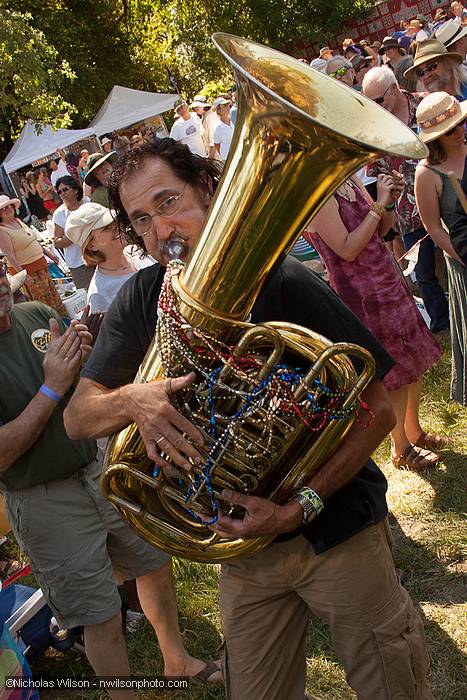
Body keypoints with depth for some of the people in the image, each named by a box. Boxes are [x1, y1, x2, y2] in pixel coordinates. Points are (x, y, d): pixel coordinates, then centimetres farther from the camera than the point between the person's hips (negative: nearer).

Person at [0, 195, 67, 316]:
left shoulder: (18, 220, 8)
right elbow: (10, 256, -23)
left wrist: (48, 253, 19)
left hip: (40, 265, 8)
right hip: (27, 270, -8)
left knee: (53, 295, 18)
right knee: (44, 302, 0)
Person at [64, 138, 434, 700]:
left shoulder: (284, 283, -18)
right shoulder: (142, 301, -5)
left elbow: (376, 410, -16)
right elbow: (77, 418, -6)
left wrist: (301, 505, -24)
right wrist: (131, 400, -28)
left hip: (336, 527, -3)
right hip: (245, 547, 4)